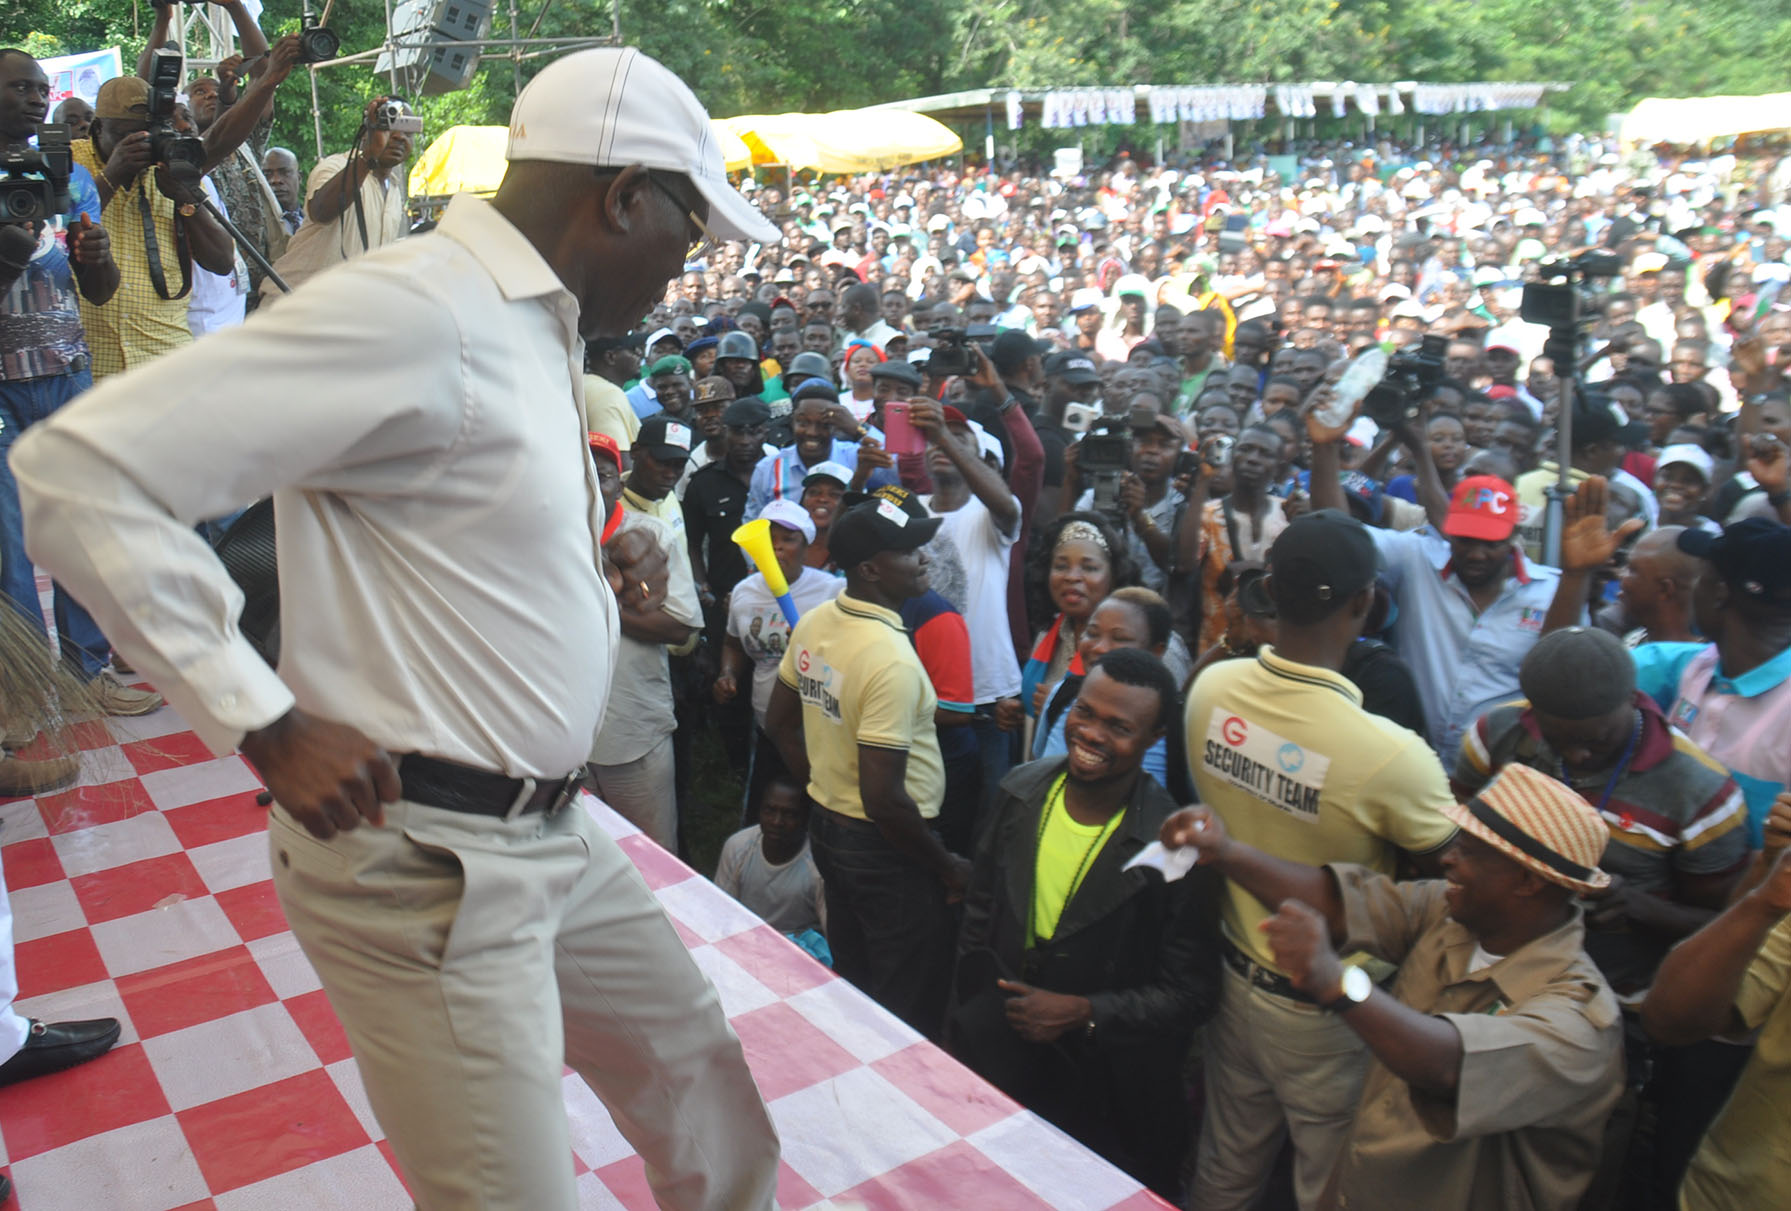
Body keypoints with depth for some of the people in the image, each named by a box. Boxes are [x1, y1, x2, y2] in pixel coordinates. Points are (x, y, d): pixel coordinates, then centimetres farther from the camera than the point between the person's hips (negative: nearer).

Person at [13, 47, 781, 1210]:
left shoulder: (533, 324, 10)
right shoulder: (414, 311, -20)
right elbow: (81, 468, -22)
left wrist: (598, 578, 4)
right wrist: (269, 725, -21)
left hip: (549, 837, 9)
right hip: (424, 863, -9)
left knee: (700, 1073, 23)